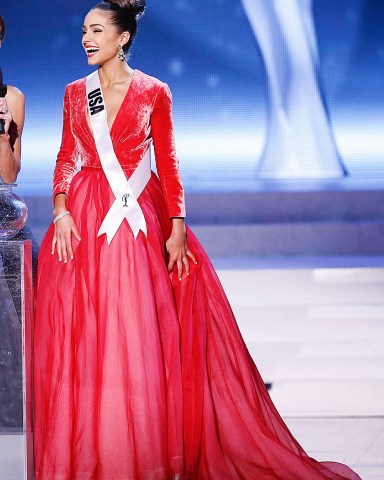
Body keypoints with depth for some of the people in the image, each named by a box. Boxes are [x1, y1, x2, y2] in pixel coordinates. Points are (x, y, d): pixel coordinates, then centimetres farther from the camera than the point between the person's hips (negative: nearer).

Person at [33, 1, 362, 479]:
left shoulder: (154, 93, 2)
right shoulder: (75, 93, 9)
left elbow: (167, 163, 1)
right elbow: (66, 158, 10)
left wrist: (177, 227, -6)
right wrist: (61, 211, -6)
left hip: (138, 222, -2)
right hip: (85, 220, 2)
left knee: (141, 337, -4)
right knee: (86, 337, 0)